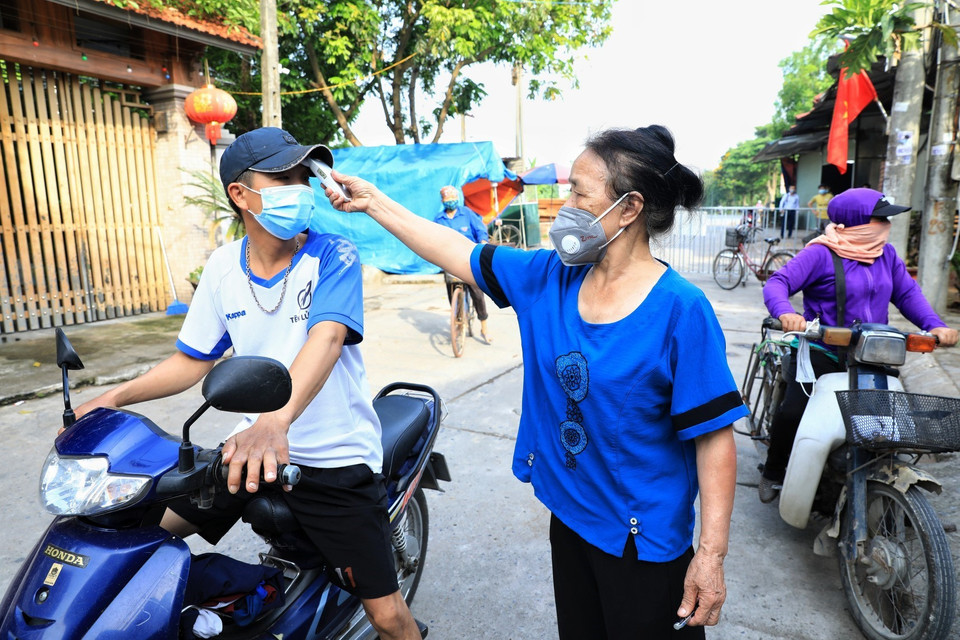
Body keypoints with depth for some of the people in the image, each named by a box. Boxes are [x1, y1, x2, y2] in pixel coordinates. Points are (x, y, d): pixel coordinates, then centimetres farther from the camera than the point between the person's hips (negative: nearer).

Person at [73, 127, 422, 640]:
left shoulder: (334, 256, -13)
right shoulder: (224, 266, 1)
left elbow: (326, 338, -31)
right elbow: (193, 358, 10)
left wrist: (276, 420, -48)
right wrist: (113, 397, -3)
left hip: (335, 458, -4)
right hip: (252, 443, 5)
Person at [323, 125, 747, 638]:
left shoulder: (681, 310, -21)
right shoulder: (550, 277, -5)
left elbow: (714, 438, -19)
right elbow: (460, 253, 1)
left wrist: (711, 554, -17)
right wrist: (374, 202, 4)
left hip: (643, 540, -5)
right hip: (568, 517, 6)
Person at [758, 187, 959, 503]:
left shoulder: (887, 254, 11)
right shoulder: (821, 254, -10)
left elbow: (907, 293, 10)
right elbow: (777, 283, -18)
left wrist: (934, 325, -7)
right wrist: (785, 313, -38)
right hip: (821, 353, -6)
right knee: (792, 412, -17)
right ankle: (773, 472, 8)